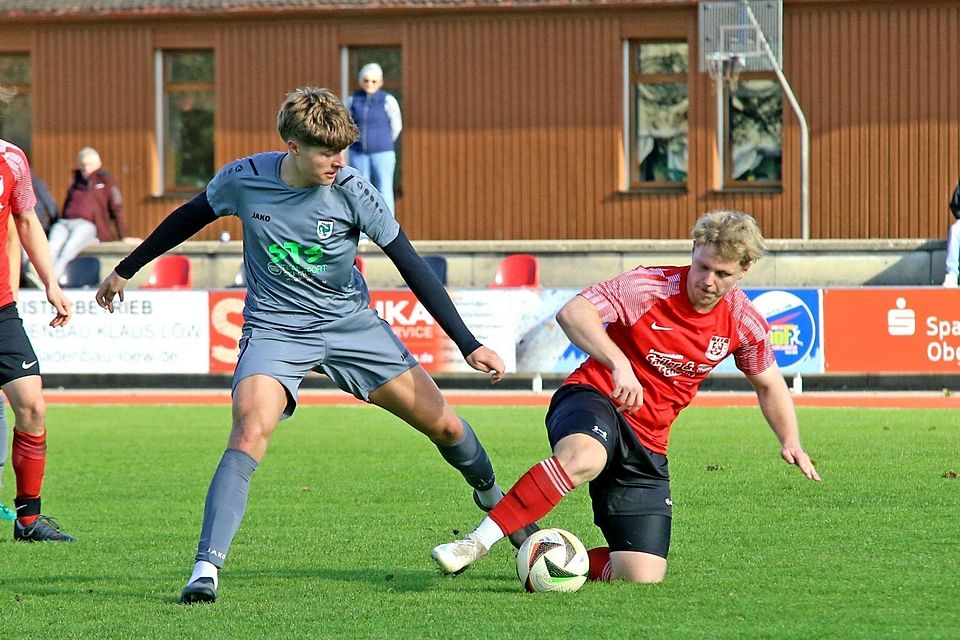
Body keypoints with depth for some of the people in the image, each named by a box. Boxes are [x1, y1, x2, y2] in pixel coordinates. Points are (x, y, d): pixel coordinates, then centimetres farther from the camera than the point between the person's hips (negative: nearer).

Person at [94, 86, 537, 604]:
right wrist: (125, 270, 17)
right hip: (274, 329, -1)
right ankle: (206, 568, -27)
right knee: (250, 434, -27)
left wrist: (469, 346, -11)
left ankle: (491, 495, 37)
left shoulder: (352, 192, -16)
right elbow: (190, 218, 7)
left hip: (350, 323, 1)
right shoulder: (244, 179, -14)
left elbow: (412, 267, -10)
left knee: (443, 423, 4)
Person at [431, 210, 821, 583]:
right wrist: (618, 363, -41)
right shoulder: (650, 287, -15)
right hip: (594, 399, -5)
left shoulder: (744, 322, 1)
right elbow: (573, 313, -28)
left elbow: (768, 383, 20)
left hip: (647, 442, 5)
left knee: (642, 577, -8)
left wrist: (790, 440, 6)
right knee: (582, 457, -44)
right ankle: (476, 544, -41)